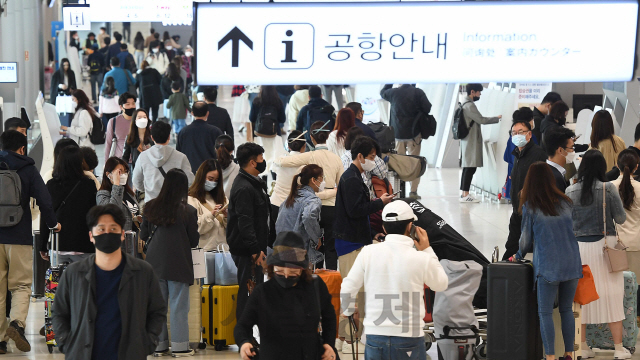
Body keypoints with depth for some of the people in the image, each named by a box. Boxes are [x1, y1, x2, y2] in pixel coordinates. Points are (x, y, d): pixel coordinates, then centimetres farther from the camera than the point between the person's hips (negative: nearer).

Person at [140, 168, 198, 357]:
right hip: (178, 265, -3)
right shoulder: (188, 211, -12)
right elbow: (194, 241, -3)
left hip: (155, 262, 3)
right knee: (178, 306, 3)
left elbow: (143, 235, 7)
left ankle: (158, 345, 15)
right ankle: (179, 346, 6)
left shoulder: (151, 207, -3)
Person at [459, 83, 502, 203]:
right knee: (470, 167, -10)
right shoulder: (469, 105, -15)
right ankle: (465, 195, -12)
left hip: (467, 140, 11)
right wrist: (497, 118, -10)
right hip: (471, 141, -11)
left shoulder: (466, 104, 17)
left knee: (468, 168, 11)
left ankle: (464, 193, 12)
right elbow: (481, 120, -17)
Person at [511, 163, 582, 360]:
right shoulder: (565, 203, 9)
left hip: (548, 266, -4)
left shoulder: (530, 207, -3)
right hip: (572, 263, 4)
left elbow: (526, 238, 4)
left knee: (545, 312, 0)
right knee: (567, 310, 14)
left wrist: (519, 255, 24)